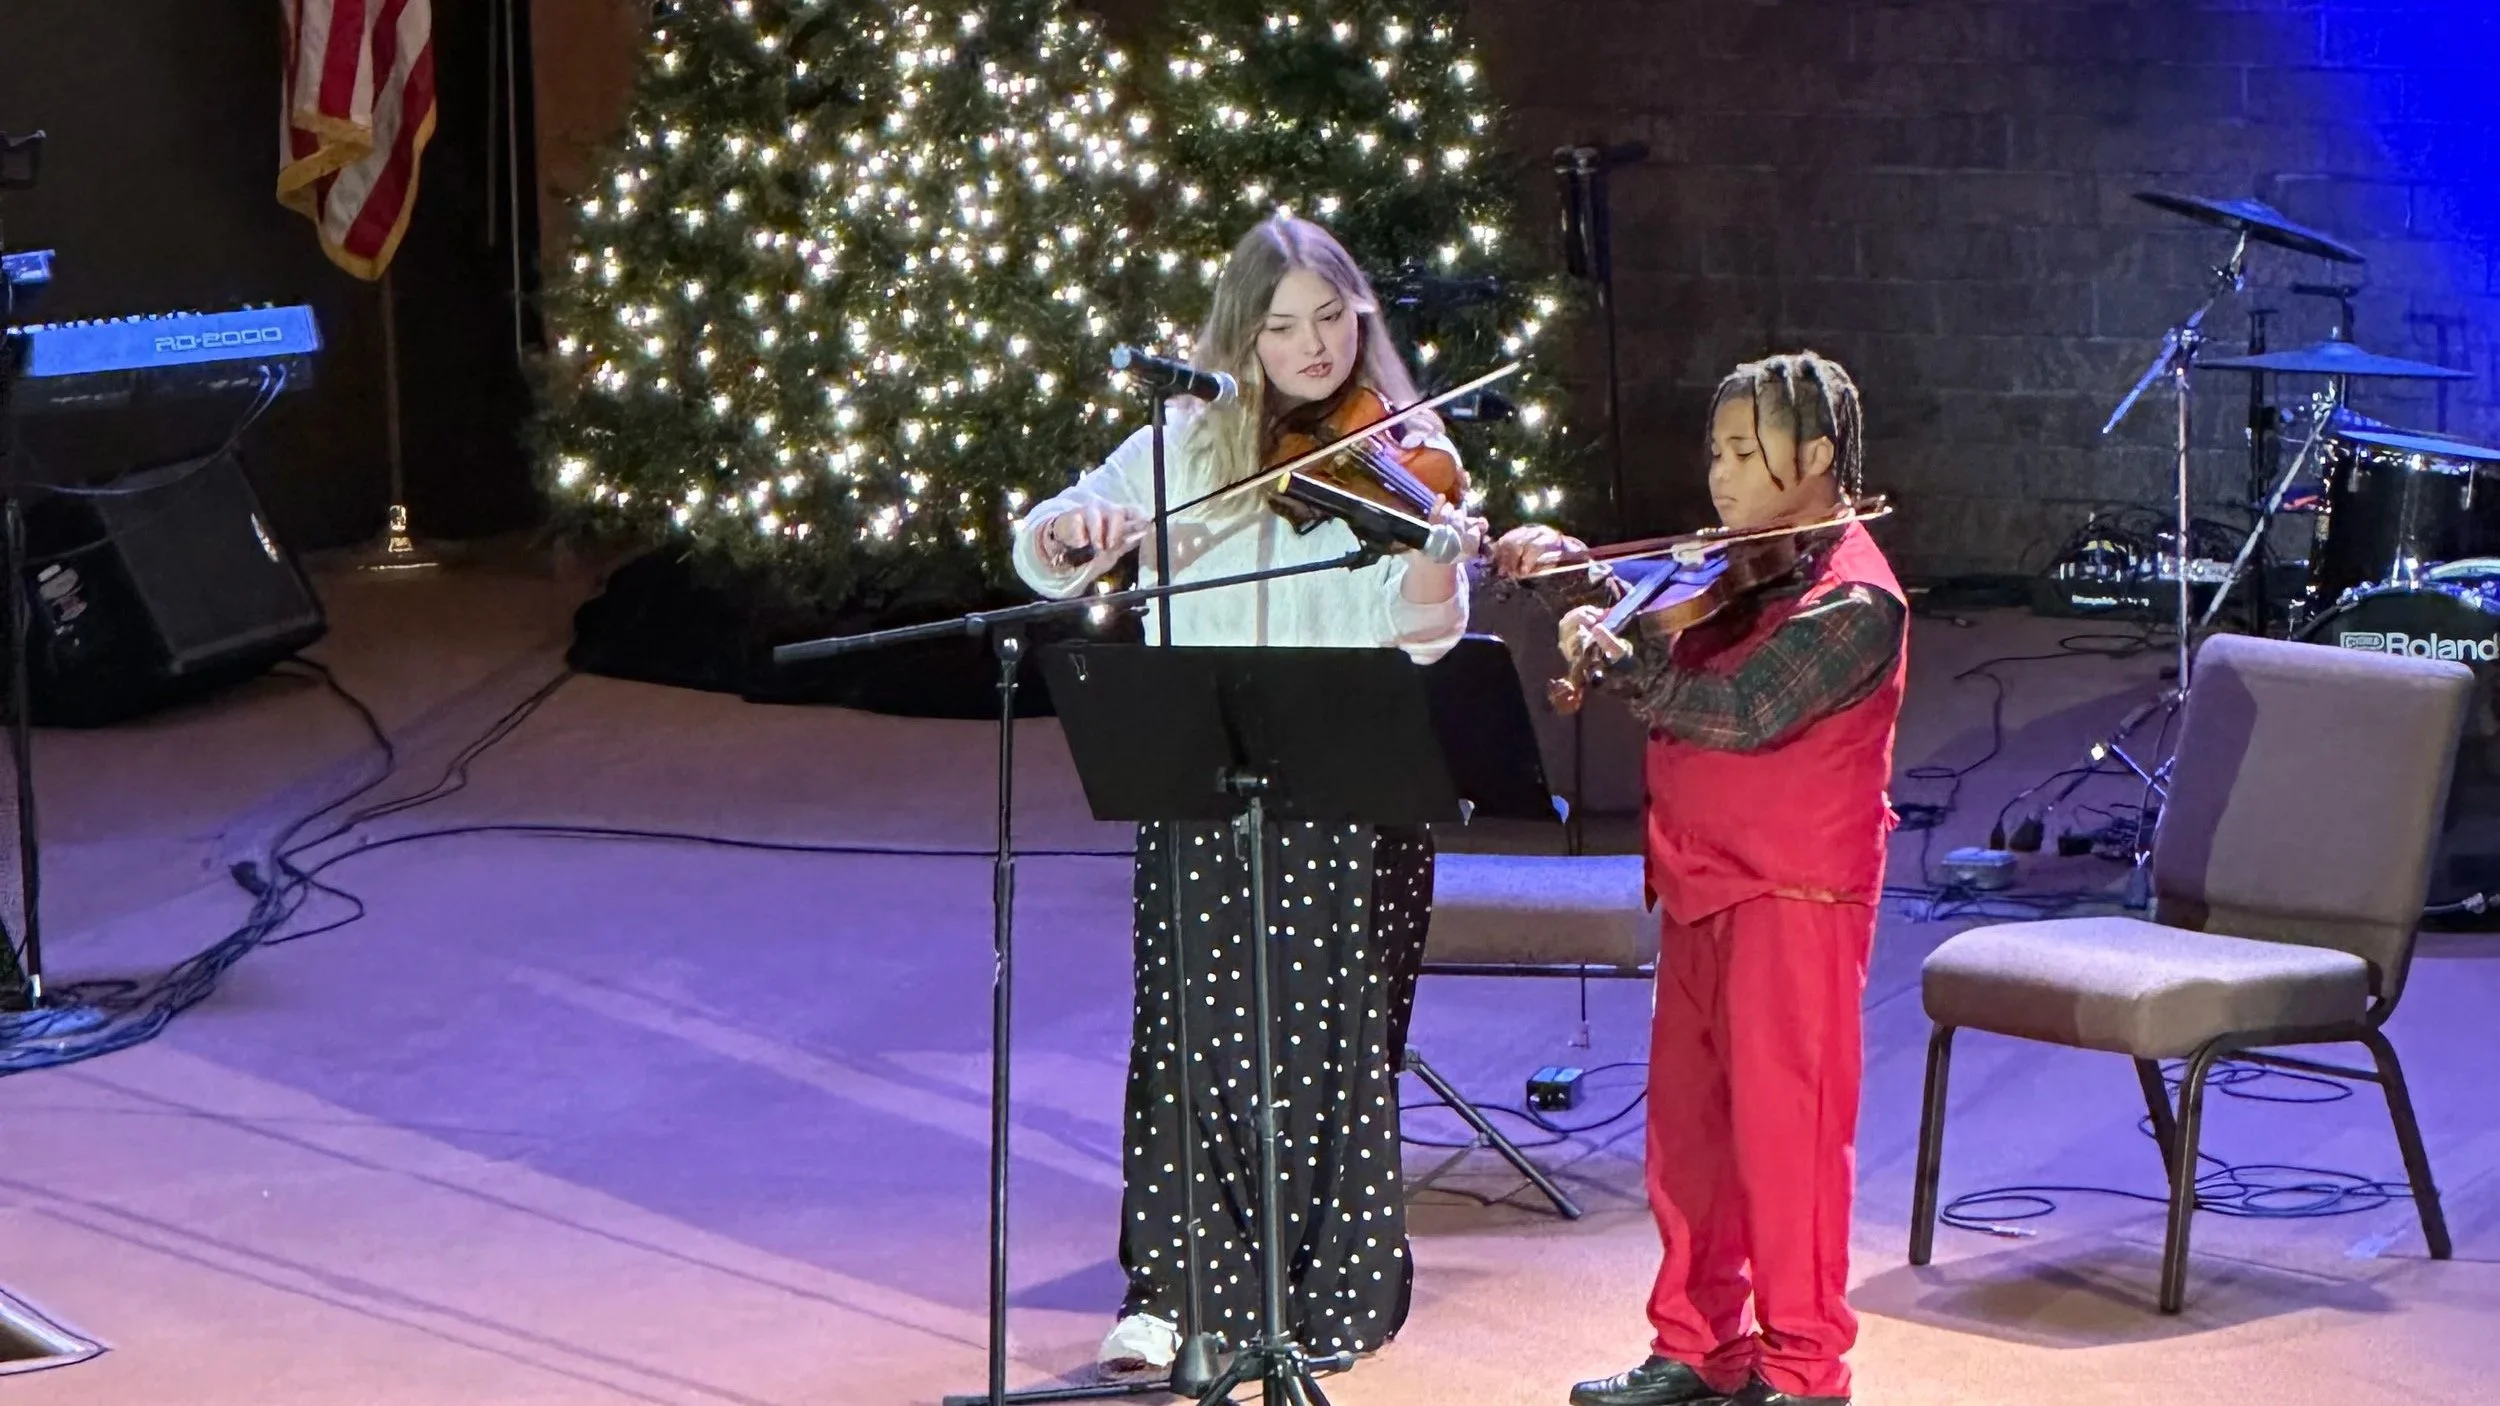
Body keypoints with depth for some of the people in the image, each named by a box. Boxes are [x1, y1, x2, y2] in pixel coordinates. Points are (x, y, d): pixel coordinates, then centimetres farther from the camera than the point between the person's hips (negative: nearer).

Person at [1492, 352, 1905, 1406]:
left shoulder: (1852, 598, -15)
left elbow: (1743, 710, -26)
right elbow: (1640, 609, 16)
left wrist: (1617, 661, -26)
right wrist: (1567, 562, 0)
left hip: (1795, 897, -9)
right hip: (1702, 887, 9)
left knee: (1783, 1129, -4)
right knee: (1686, 1124, 12)